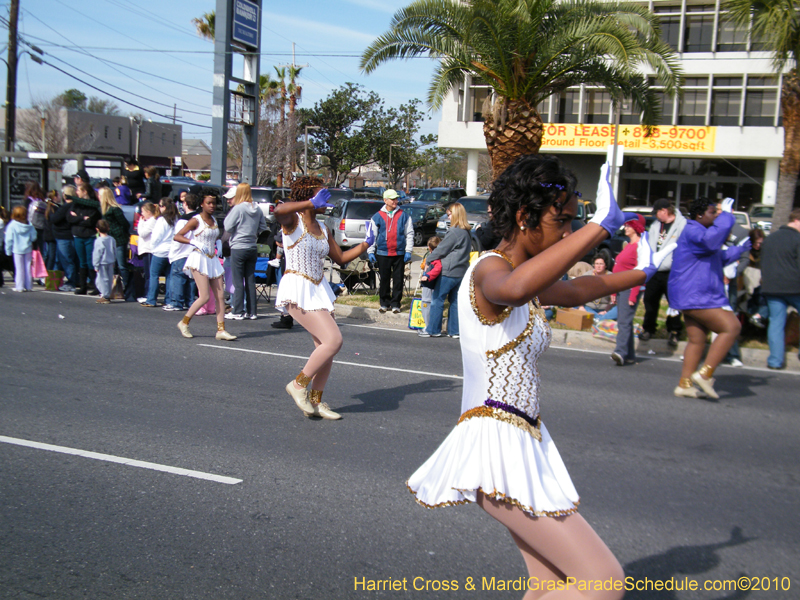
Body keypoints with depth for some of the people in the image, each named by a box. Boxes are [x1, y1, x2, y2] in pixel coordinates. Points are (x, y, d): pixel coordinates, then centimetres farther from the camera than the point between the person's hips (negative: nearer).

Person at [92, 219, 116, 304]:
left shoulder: (99, 241, -15)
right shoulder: (112, 239, 3)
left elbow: (97, 254, -13)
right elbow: (115, 252, 12)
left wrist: (96, 265, -7)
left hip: (102, 263, -7)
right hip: (110, 262, 7)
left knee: (103, 279, -1)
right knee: (109, 279, 12)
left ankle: (105, 296, -1)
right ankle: (108, 295, 20)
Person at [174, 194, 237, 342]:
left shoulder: (214, 220, 13)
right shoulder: (196, 220, -6)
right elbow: (177, 236, -12)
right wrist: (194, 243, -23)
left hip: (213, 260, 7)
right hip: (199, 259, -7)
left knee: (220, 296, -1)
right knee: (205, 297, -12)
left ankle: (221, 330, 1)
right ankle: (184, 322, 6)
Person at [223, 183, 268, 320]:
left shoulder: (238, 209, -14)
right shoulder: (257, 209, 3)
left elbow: (227, 227, -12)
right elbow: (263, 227, 9)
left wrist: (229, 212, 1)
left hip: (238, 248, -5)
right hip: (252, 248, 5)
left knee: (238, 281, 1)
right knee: (250, 280, 10)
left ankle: (238, 312, 4)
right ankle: (252, 311, 13)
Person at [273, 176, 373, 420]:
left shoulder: (322, 230, 14)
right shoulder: (293, 220, -8)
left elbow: (340, 258, 20)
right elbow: (279, 210, -33)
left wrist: (366, 244, 12)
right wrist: (311, 203, -36)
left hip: (318, 290, 8)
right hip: (297, 291, -8)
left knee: (326, 347, 8)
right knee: (334, 340, -16)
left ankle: (315, 400, 20)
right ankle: (299, 384, 0)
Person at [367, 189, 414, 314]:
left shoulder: (404, 216, 7)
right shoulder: (377, 216, 6)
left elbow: (409, 234, 8)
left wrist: (408, 251, 0)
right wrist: (370, 251, 2)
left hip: (399, 253, 0)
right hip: (382, 253, 0)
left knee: (398, 280, 2)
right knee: (384, 279, 6)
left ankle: (395, 303, 11)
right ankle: (384, 303, 18)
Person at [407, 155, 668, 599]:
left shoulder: (520, 271, 16)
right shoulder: (489, 270, -16)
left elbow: (573, 292, 36)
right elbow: (513, 289, -43)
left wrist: (638, 274, 49)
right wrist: (600, 226, -38)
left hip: (522, 442, 10)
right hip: (496, 442, -10)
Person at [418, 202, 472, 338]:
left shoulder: (454, 232, -17)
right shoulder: (467, 232, 11)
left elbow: (442, 250, -12)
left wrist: (428, 259, 3)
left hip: (449, 271, -9)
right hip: (461, 271, 9)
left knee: (438, 299, 1)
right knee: (454, 301, 12)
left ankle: (433, 329, 5)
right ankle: (454, 331, 14)